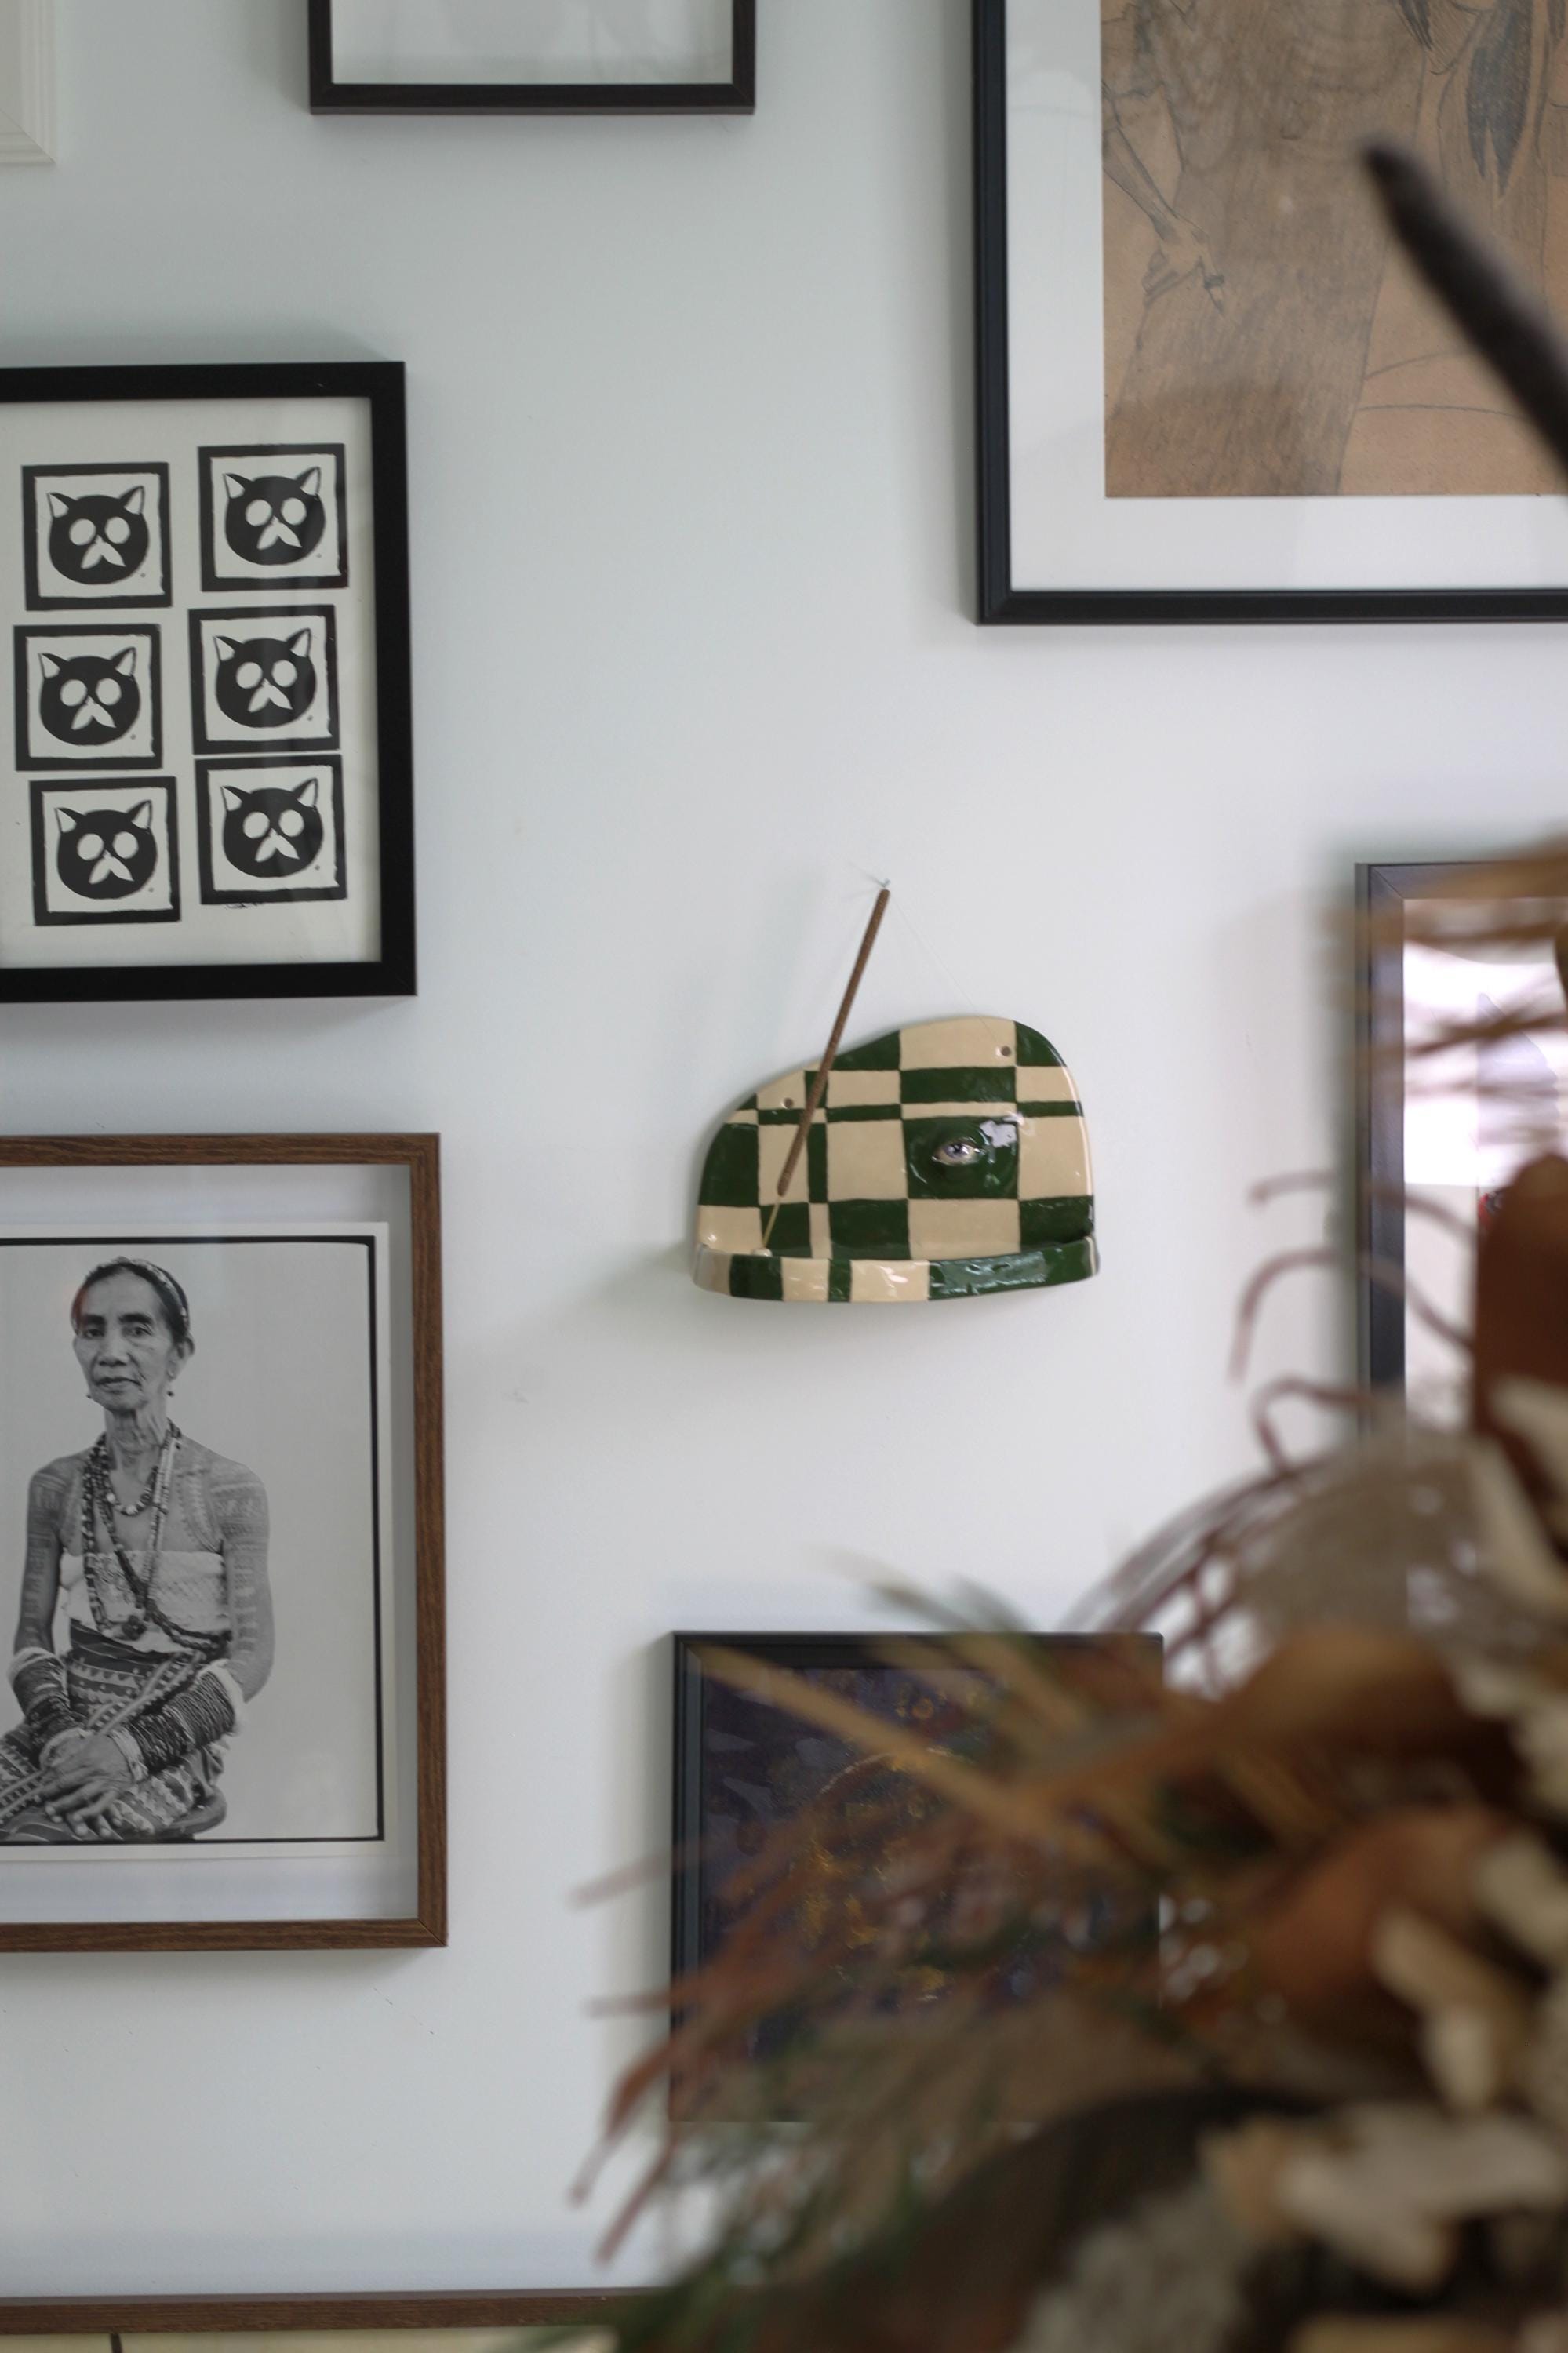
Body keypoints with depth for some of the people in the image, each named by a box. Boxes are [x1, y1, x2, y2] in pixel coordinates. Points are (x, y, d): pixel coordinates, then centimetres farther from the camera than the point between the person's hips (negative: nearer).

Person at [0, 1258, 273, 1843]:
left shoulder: (232, 1491, -1)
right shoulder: (55, 1488, 9)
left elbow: (251, 1657, -4)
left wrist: (133, 1749, -16)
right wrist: (60, 1734, -13)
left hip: (177, 1740, -4)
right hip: (66, 1725, 4)